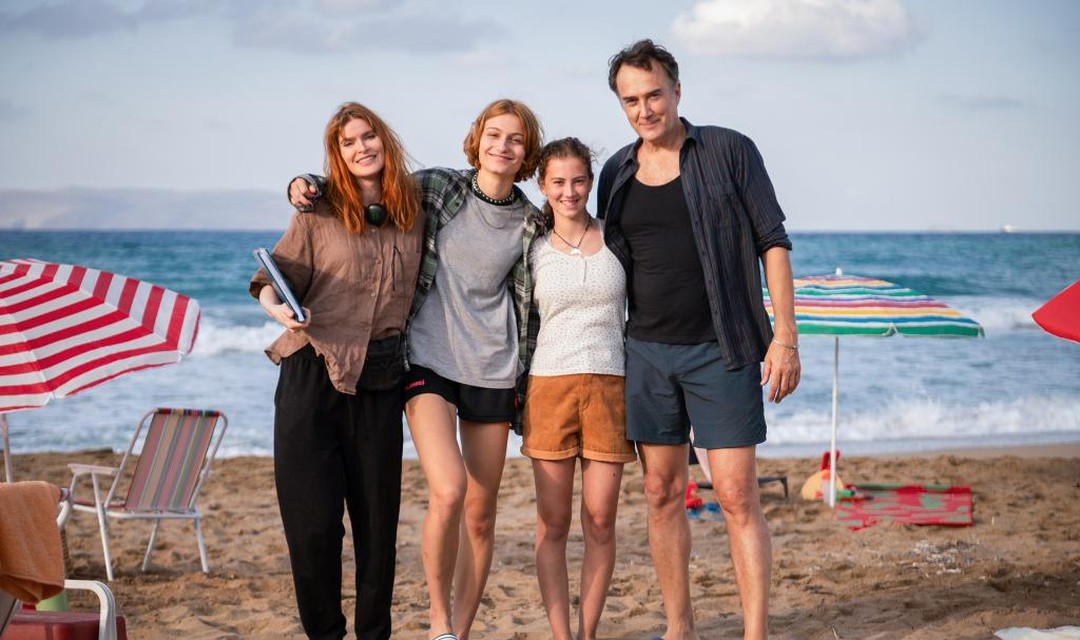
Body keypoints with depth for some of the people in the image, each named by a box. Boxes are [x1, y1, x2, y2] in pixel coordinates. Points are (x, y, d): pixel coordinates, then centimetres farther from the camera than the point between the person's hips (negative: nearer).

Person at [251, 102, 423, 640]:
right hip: (314, 373, -2)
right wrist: (278, 308, -20)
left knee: (377, 514, 5)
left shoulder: (414, 210, 9)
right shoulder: (318, 213, 0)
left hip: (380, 379, 3)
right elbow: (274, 283, 0)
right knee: (314, 518, -2)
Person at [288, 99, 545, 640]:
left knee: (481, 514, 5)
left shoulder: (531, 224, 4)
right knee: (448, 491, -20)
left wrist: (526, 384, 8)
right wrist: (308, 185, -8)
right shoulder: (436, 188, -1)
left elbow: (527, 305, 10)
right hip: (428, 362, -3)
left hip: (492, 373, 3)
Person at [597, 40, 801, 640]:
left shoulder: (729, 151, -2)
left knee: (738, 496, -7)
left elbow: (772, 241, -3)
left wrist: (785, 335, -10)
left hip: (720, 350, -4)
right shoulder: (617, 173, 10)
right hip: (647, 352, 4)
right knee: (663, 494, 8)